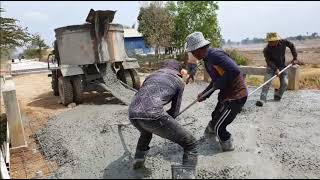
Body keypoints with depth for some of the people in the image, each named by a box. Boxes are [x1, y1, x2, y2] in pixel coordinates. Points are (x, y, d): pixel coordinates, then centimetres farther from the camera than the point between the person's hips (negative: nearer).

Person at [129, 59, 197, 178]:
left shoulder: (152, 75, 32)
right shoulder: (179, 81, 20)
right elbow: (174, 111, 20)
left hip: (132, 113, 7)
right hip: (152, 114, -6)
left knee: (146, 133, 43)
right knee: (190, 144, 7)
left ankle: (138, 160, 44)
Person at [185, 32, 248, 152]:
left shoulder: (215, 55, -24)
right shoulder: (207, 59, 8)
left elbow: (235, 70, -34)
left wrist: (219, 84, -22)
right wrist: (205, 94, 9)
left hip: (236, 95, -9)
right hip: (226, 94, 9)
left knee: (218, 125, 0)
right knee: (215, 117, 26)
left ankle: (228, 146, 25)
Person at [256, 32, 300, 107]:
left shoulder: (284, 42, -14)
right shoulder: (266, 50, -21)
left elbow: (292, 46, 5)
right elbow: (269, 61, -21)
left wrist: (295, 58, 3)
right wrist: (276, 69, -34)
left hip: (282, 66, 2)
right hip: (271, 67, -2)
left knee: (285, 83, -12)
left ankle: (278, 95, 15)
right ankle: (262, 99, -25)